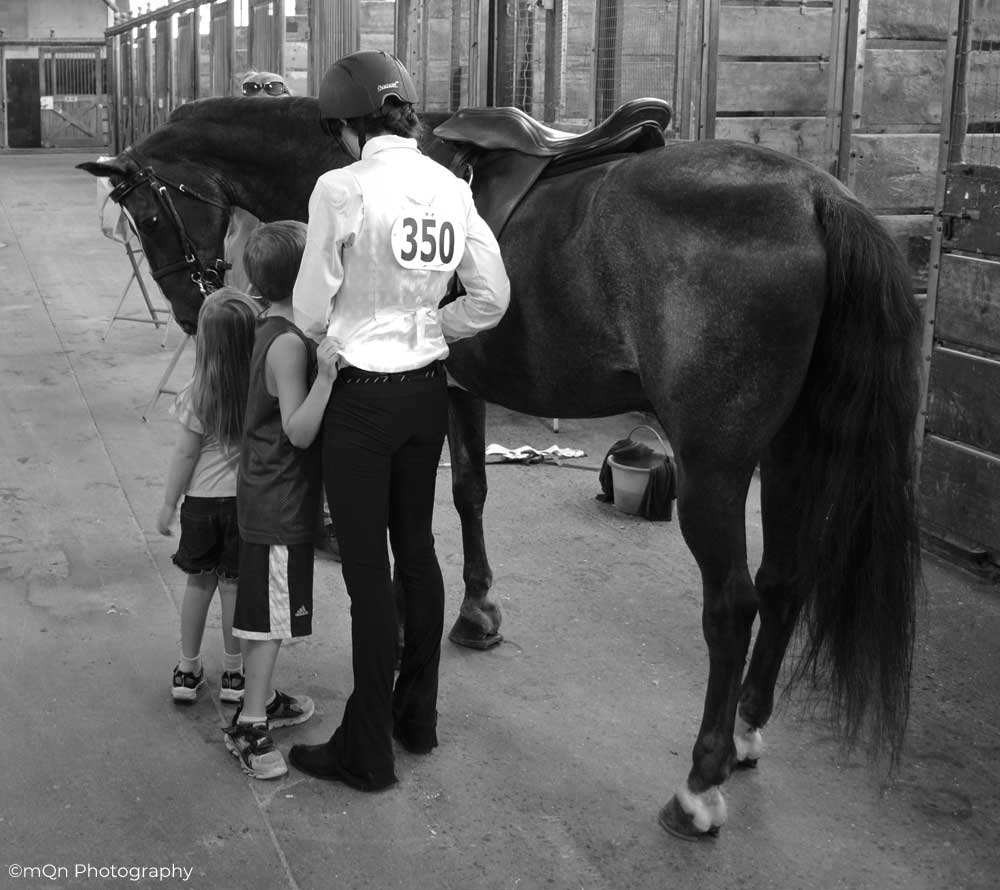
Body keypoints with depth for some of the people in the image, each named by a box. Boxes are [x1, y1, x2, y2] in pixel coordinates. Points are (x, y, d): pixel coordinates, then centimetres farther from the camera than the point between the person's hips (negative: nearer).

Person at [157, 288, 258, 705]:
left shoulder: (198, 394, -16)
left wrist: (168, 502, 1)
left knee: (199, 582, 14)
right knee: (235, 585, 12)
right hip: (249, 497, 1)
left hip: (203, 499, -1)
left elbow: (185, 454, -10)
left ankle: (188, 668, 25)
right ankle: (233, 671, 22)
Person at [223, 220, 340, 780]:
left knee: (270, 612, 20)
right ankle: (250, 727, 9)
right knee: (271, 614, -1)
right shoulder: (290, 344, -22)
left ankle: (261, 699, 34)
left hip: (272, 497, 10)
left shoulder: (276, 330, 8)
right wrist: (325, 377, -38)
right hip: (279, 505, -10)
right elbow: (299, 431, -26)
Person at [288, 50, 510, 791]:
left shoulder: (342, 189, -16)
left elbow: (312, 312, -9)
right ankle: (418, 716, 33)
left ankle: (367, 752, 15)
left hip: (364, 396, -6)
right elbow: (491, 299, 4)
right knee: (417, 549, 19)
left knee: (368, 571, 3)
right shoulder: (452, 188, 1)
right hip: (428, 389, 6)